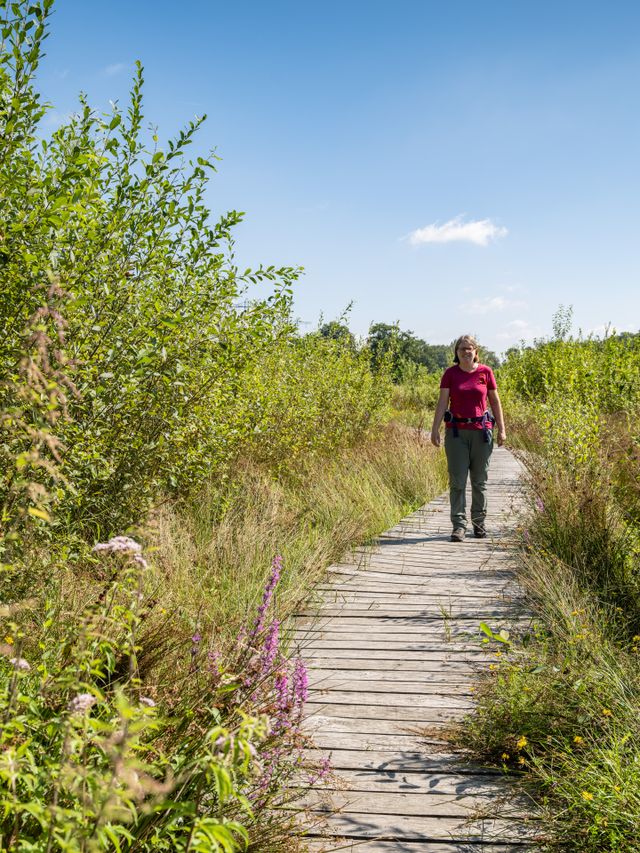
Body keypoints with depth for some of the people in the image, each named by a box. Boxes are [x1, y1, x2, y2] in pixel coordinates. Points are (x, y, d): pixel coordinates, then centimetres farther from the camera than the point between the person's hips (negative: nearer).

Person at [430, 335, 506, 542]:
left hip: (481, 431, 1)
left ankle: (479, 522, 20)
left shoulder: (485, 372, 3)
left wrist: (501, 429, 3)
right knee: (457, 480, -3)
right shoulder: (450, 373, 1)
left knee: (480, 480, 8)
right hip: (456, 431, -1)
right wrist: (435, 429, -10)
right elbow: (442, 402, -2)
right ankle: (459, 526, 0)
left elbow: (495, 401, 7)